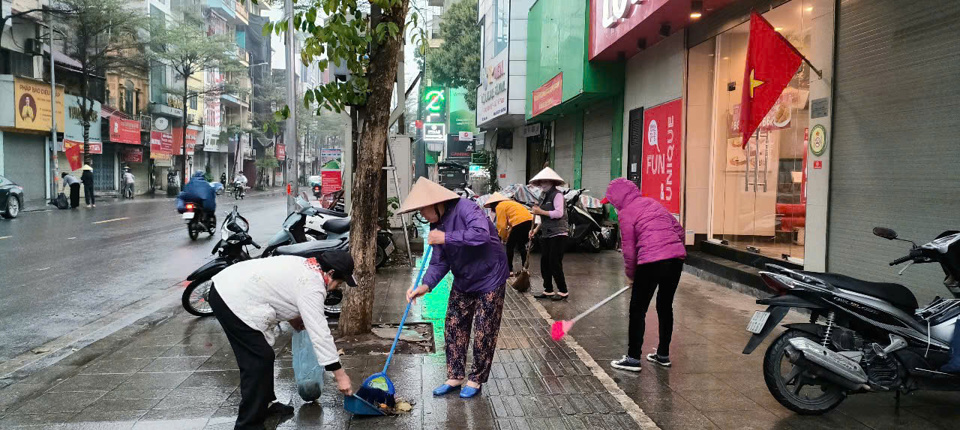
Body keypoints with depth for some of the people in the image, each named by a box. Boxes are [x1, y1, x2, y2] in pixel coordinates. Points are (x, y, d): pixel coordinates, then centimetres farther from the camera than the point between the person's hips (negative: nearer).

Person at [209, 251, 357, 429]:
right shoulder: (312, 287, -17)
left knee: (261, 356, 21)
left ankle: (265, 403, 36)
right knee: (259, 361, -7)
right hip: (233, 300, -11)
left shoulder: (306, 266, 12)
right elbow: (319, 332, -19)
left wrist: (292, 317, 14)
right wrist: (340, 375, -16)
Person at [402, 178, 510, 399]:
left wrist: (447, 238, -35)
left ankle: (476, 380, 18)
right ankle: (455, 377, 25)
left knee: (483, 334, 1)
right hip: (463, 281, 8)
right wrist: (426, 285, -18)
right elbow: (439, 262, -1)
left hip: (489, 280, -8)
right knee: (453, 329, 10)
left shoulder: (465, 209, -24)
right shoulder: (437, 225, 1)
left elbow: (482, 234, -41)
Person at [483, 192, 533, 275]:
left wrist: (503, 238, 14)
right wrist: (508, 235, 21)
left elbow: (502, 225, 0)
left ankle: (509, 270, 7)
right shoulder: (509, 203, 29)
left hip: (520, 222, -8)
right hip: (529, 221, 8)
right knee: (521, 246, 21)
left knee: (509, 246, 5)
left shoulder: (499, 206, 4)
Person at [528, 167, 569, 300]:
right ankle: (548, 290, 19)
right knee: (544, 263, 8)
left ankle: (563, 291, 6)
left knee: (555, 264, -6)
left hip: (558, 234, -8)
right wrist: (536, 229, 8)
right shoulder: (543, 196, 14)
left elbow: (559, 213, -22)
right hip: (546, 234, 8)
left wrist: (541, 212, -18)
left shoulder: (557, 195, -11)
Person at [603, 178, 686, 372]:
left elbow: (629, 250, -2)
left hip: (651, 262, -7)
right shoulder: (653, 203, 19)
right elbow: (679, 230, 20)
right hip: (677, 257, 7)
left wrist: (630, 274, 12)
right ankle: (663, 354, 29)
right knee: (665, 307, 19)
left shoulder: (626, 213, -1)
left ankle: (633, 358, 7)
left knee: (638, 310, 5)